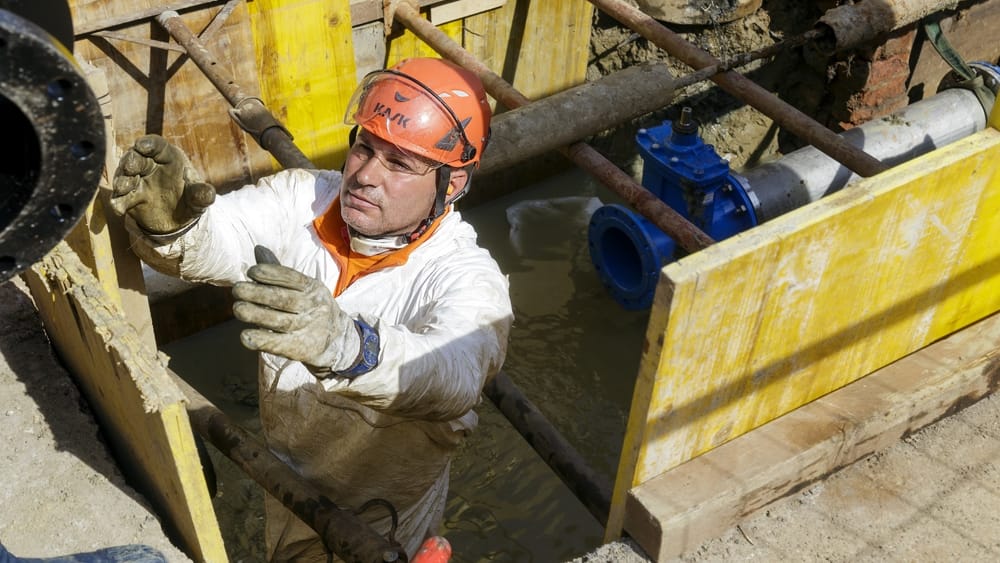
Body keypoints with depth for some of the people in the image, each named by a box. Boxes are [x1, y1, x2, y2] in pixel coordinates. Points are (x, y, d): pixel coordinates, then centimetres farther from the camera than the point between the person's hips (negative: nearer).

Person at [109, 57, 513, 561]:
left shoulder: (467, 277, -30)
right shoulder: (305, 199, -15)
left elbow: (454, 374, -49)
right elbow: (220, 237, -29)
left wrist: (346, 346, -69)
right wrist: (170, 221, -53)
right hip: (288, 480, 5)